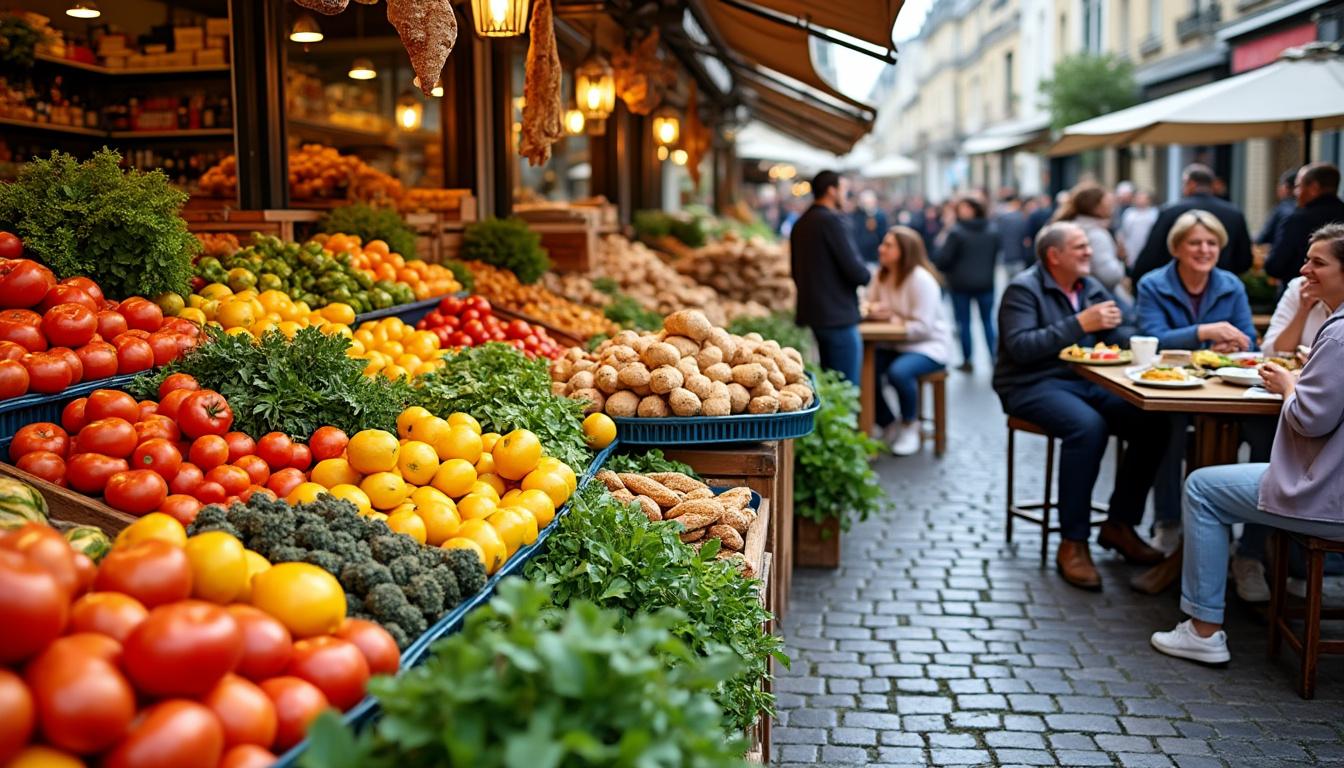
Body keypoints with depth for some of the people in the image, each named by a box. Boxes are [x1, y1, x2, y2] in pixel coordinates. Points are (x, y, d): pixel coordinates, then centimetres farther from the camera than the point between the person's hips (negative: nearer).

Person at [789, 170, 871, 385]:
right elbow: (856, 271, -18)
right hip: (838, 318, -9)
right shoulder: (831, 221, -14)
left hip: (810, 314, 9)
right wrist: (866, 274, 2)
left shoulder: (801, 223, 12)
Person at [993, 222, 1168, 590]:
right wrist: (1080, 324, -22)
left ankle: (1119, 524, 1)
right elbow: (1021, 347, -19)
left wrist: (1116, 328, -14)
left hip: (1087, 382, 7)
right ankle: (1072, 545, -25)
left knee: (1152, 422, -16)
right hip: (1034, 385, -7)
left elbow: (1123, 335, 11)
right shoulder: (1024, 289, -5)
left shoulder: (1092, 288, 16)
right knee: (1088, 426, -34)